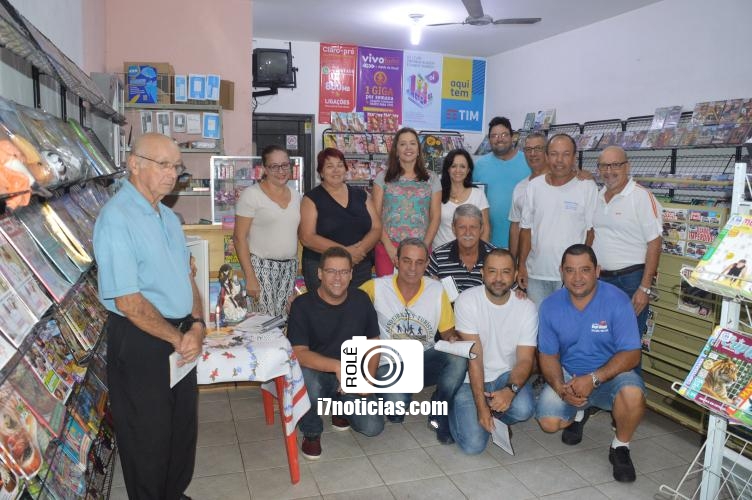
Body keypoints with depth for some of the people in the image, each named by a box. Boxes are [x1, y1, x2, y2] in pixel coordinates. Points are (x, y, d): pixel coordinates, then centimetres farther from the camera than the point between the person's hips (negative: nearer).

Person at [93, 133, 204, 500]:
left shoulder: (167, 216, 9)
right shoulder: (116, 219, -19)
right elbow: (129, 302, -22)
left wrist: (197, 326, -5)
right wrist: (178, 338, -13)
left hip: (181, 337, 8)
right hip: (140, 342, -8)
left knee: (183, 426, 22)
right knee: (148, 437, 11)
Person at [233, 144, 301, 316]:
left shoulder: (295, 194, 11)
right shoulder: (251, 194, -6)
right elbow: (239, 238, -8)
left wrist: (295, 266, 11)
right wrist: (249, 277, -14)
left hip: (290, 267, 5)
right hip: (262, 266, -5)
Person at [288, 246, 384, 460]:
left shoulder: (361, 300, -1)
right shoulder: (302, 305, -13)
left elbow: (373, 342, 8)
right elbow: (299, 353, -23)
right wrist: (337, 366, -36)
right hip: (316, 374, -3)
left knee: (372, 427, -16)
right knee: (306, 381, -37)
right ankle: (311, 433, -4)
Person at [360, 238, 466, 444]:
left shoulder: (437, 290, -3)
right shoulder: (376, 287, -8)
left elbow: (447, 331, 6)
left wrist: (453, 339, -17)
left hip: (425, 359, 2)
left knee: (458, 359, -29)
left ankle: (439, 416, -3)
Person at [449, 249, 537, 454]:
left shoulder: (527, 308, -9)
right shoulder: (467, 301, -16)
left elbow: (525, 360, -11)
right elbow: (474, 356, -19)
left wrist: (510, 390, -31)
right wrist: (481, 405, -24)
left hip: (507, 375, 2)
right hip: (471, 378, -2)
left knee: (524, 409, -30)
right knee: (473, 445, -16)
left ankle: (499, 421, 7)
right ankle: (454, 409, 17)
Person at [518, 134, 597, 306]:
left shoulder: (587, 187, -5)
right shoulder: (534, 186, 4)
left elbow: (591, 231, -3)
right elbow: (526, 228, 8)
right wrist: (521, 264, 3)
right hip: (536, 273, 3)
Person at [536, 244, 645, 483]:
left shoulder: (617, 301, -17)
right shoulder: (550, 306, -8)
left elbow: (631, 355, -18)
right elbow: (548, 355, -2)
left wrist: (593, 379, -29)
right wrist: (560, 386, -21)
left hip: (611, 374, -2)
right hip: (568, 376, 2)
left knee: (632, 394, -34)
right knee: (549, 422, -18)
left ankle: (620, 447, -2)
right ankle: (578, 414, 21)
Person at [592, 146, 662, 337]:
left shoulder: (642, 197, -11)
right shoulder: (597, 197, 9)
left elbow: (654, 243, -13)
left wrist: (645, 288, -16)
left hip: (631, 280, -6)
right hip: (599, 278, 6)